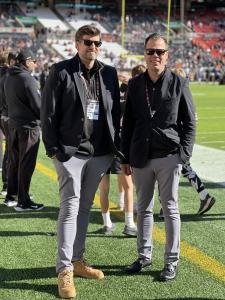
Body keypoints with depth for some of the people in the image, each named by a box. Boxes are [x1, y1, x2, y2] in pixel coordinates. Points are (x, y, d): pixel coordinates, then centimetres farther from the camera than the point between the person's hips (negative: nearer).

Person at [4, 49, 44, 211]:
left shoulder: (9, 78, 9)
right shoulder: (27, 79, -16)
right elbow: (38, 104, -16)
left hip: (13, 124, 8)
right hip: (28, 126, -8)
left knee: (14, 161, 17)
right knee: (26, 164, -3)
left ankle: (11, 195, 26)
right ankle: (23, 202, 2)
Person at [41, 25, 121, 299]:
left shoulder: (109, 73, 9)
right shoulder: (61, 71, -4)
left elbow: (115, 112, 12)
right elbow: (48, 113, -5)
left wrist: (115, 146, 5)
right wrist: (53, 148, -10)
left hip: (99, 153, 5)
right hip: (70, 151, -5)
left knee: (84, 207, 13)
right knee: (70, 208, -5)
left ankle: (77, 260, 25)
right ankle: (64, 271, 0)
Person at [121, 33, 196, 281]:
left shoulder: (178, 83, -1)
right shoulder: (135, 84, 8)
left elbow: (189, 123, 0)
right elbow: (127, 123, 11)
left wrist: (183, 155, -8)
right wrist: (125, 158, 9)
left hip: (169, 157, -3)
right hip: (140, 158, 3)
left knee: (170, 209, 4)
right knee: (143, 208, 12)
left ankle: (171, 261, 14)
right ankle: (144, 256, 26)